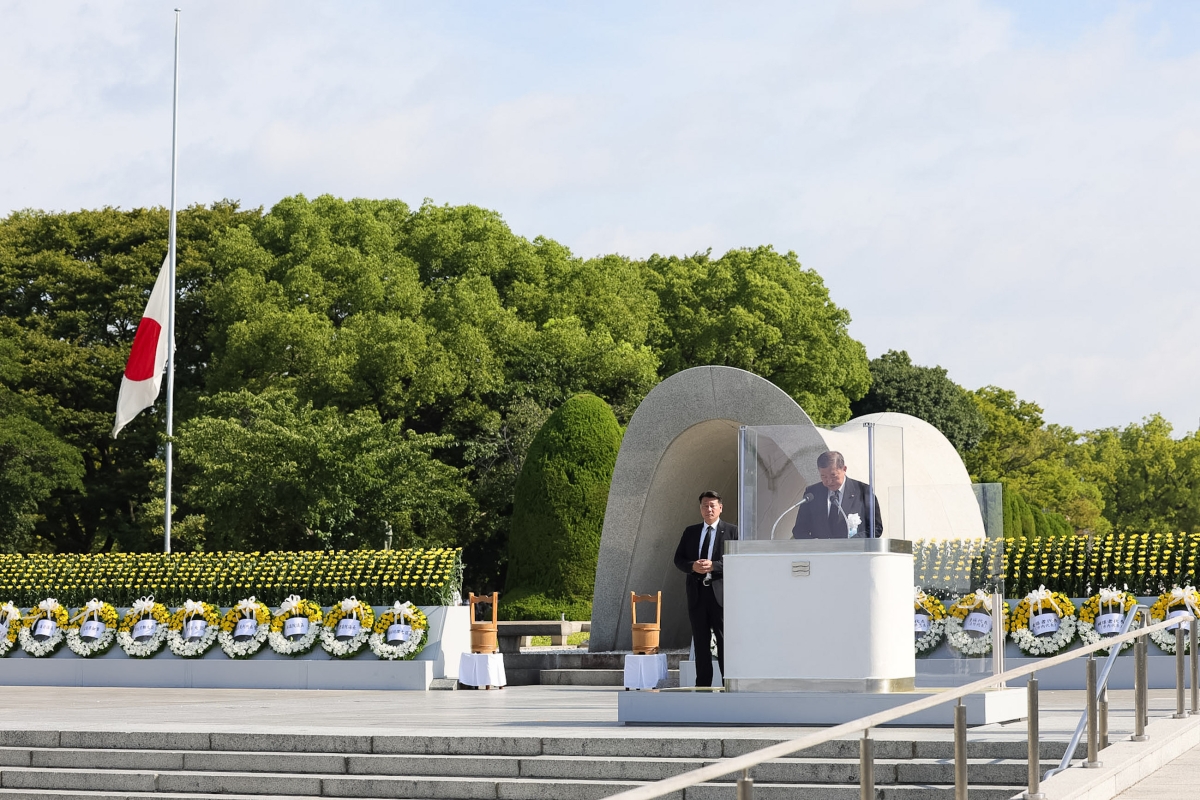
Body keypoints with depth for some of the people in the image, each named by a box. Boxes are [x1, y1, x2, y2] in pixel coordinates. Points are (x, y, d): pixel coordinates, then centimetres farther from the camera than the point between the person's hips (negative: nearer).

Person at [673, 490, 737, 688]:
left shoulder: (731, 531, 3)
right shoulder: (690, 532, 14)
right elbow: (678, 559, 12)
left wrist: (713, 566, -17)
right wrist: (693, 566, -9)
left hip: (721, 592, -4)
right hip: (697, 592, 4)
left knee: (724, 640, -5)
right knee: (701, 642, 7)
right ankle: (702, 685, 11)